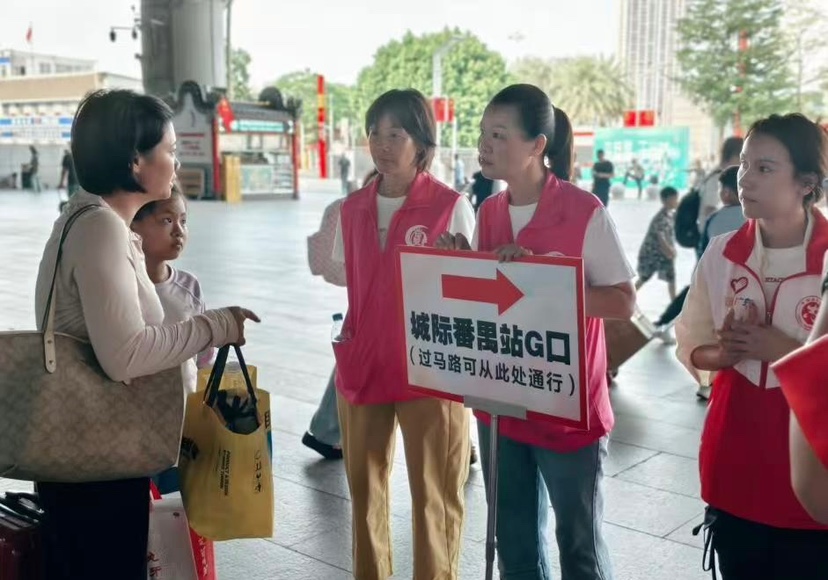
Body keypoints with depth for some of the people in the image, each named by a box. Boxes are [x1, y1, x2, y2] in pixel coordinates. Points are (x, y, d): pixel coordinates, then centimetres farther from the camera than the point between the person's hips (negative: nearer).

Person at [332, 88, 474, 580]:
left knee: (433, 493, 4)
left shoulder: (452, 206, -7)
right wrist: (349, 338, 9)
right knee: (364, 485, 16)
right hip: (361, 365, 5)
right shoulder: (353, 207, 7)